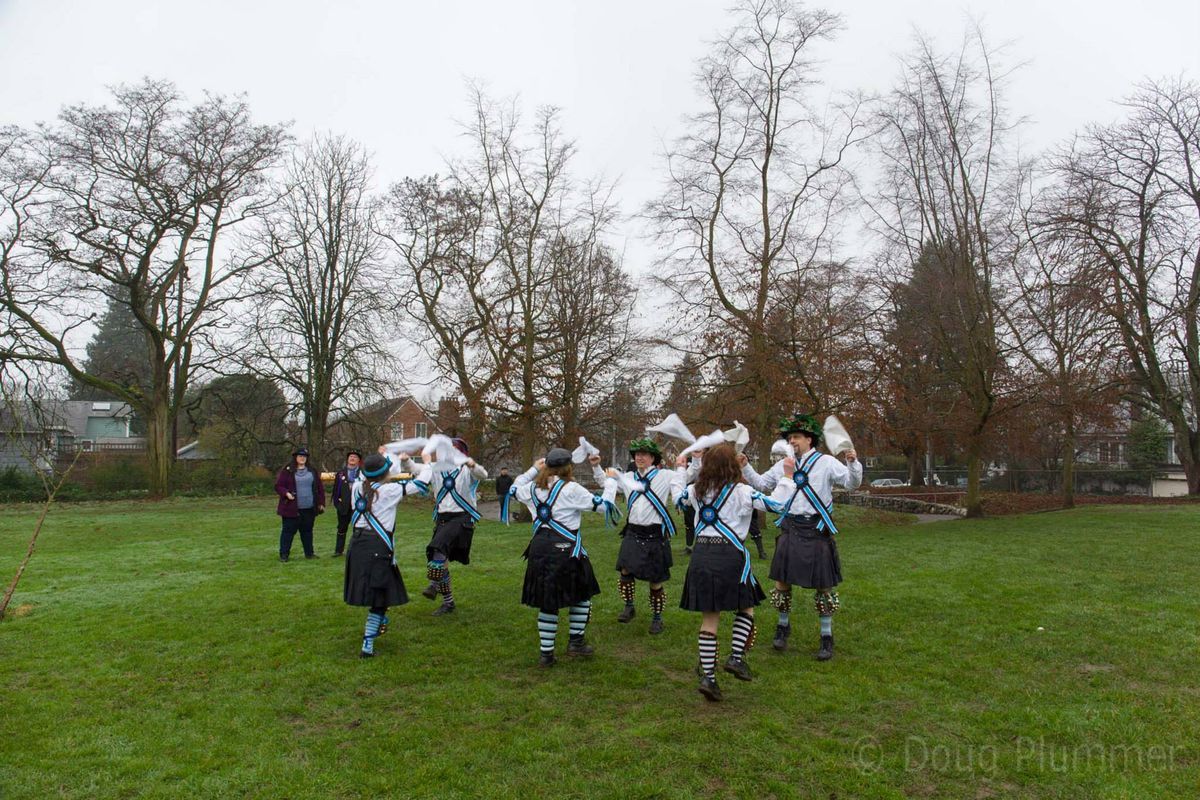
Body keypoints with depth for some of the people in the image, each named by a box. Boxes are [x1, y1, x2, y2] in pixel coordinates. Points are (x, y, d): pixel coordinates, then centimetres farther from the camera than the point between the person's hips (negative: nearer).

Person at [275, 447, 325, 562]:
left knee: (307, 531, 12)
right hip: (292, 508, -4)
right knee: (288, 530, 1)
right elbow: (278, 486, -1)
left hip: (309, 509, 4)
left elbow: (320, 487, 14)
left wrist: (321, 503, 9)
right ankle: (284, 554, 9)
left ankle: (309, 553, 21)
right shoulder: (287, 471, -1)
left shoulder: (312, 471, 11)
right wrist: (286, 493, -19)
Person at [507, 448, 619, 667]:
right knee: (582, 594, 16)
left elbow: (515, 489, 29)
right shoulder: (571, 489, -10)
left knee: (548, 602, 13)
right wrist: (610, 480, 9)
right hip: (566, 550, -5)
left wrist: (534, 469, 33)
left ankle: (546, 652, 17)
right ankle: (576, 642, 17)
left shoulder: (534, 489, 7)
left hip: (540, 548, 5)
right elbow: (604, 505, -6)